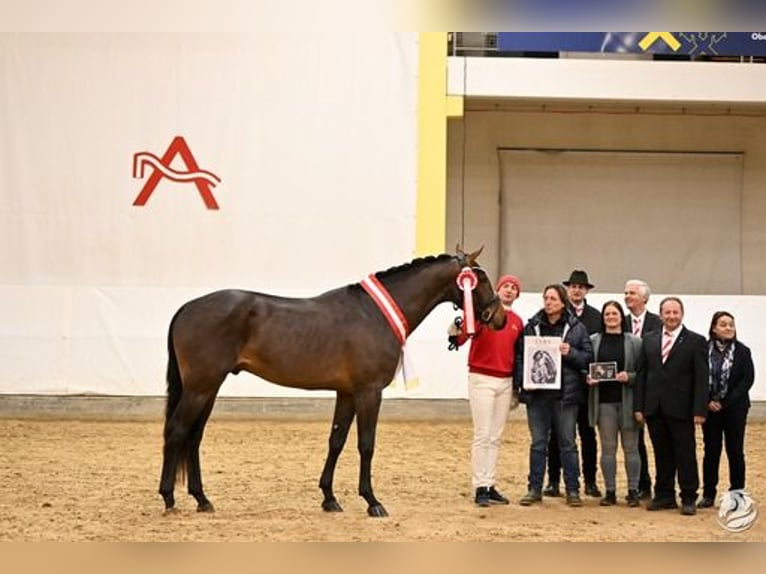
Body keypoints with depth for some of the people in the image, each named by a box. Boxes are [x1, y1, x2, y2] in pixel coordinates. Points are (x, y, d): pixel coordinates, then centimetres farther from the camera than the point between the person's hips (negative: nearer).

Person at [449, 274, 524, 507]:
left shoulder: (517, 322, 11)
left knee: (496, 438, 9)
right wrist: (457, 333, -42)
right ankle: (480, 488, -3)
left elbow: (518, 356, 16)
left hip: (505, 382, 6)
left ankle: (490, 486, 15)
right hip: (482, 379, -6)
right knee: (482, 435, -6)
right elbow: (463, 335, -18)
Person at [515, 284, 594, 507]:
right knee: (538, 443, 7)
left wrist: (570, 353, -15)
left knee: (567, 443, 4)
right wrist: (521, 381, -8)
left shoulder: (577, 328, 3)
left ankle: (573, 490, 10)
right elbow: (519, 355, 5)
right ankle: (535, 489, 13)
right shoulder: (532, 326, 6)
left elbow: (588, 357, 3)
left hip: (565, 394, -1)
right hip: (537, 394, 1)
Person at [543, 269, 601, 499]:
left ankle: (590, 481, 13)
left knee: (588, 434, 7)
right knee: (556, 434, 3)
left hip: (586, 383, 2)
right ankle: (553, 481, 8)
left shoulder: (596, 317, 7)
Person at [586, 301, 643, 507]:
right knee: (607, 447, 5)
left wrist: (629, 377, -16)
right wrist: (588, 379, -9)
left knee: (631, 447, 2)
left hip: (627, 400, -1)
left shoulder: (634, 342, 2)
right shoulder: (593, 341, 6)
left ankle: (633, 491, 8)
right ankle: (610, 491, 10)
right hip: (604, 400, 1)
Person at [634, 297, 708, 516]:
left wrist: (699, 410, -12)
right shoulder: (649, 340, 11)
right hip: (655, 409, 3)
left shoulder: (696, 341, 0)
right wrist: (638, 406, 3)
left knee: (685, 455, 1)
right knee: (662, 454, 8)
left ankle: (688, 498, 7)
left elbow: (701, 378, -5)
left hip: (681, 409, -3)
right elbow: (641, 375, 10)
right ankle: (664, 495, 15)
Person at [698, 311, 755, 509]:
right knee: (711, 450, 5)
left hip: (735, 408, -1)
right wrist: (708, 401, -10)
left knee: (735, 451, 3)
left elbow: (747, 380, -5)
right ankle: (708, 494, 11)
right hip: (711, 409, 1)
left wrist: (726, 402, -11)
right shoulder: (704, 350, -2)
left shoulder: (742, 352, -2)